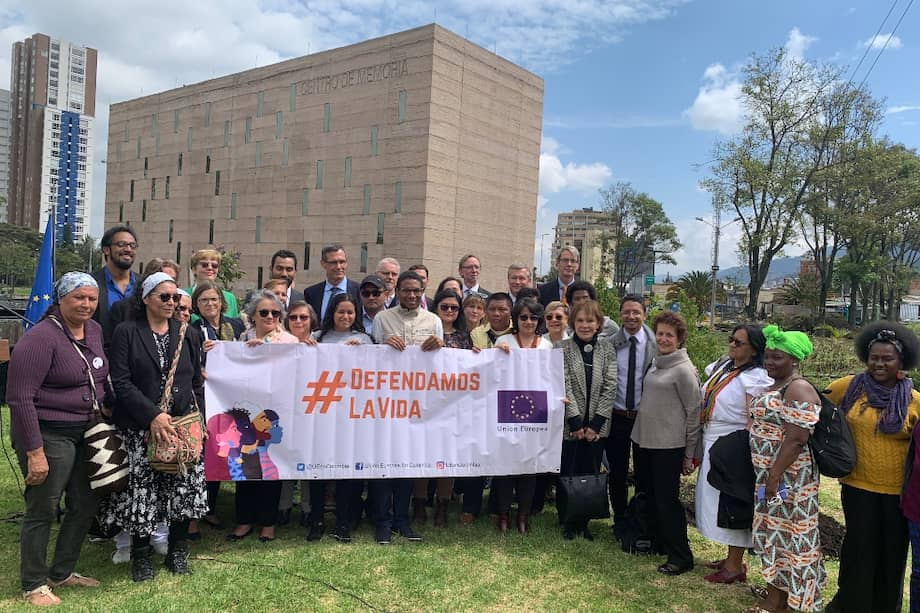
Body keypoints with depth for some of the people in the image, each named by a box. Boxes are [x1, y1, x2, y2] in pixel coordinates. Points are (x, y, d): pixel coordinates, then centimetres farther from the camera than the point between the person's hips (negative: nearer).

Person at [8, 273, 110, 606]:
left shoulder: (95, 331, 5)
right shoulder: (41, 338, -17)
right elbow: (20, 398, -19)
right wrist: (34, 452, -21)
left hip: (86, 433, 8)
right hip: (49, 435, -8)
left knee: (86, 505, 15)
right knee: (42, 510, 4)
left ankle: (62, 572, 33)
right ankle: (34, 584, 22)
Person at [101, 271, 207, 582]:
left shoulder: (187, 336, 11)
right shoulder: (126, 332, -1)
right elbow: (121, 382, -8)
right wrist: (153, 415, -17)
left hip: (183, 425, 3)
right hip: (141, 427, -3)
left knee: (185, 489, 3)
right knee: (142, 492, 0)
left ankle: (177, 552, 21)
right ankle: (141, 555, 21)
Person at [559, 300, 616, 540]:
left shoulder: (607, 351, 4)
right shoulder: (563, 348, -4)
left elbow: (610, 388, -1)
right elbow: (564, 386, -9)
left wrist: (595, 424, -8)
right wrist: (576, 422, -13)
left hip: (596, 426, 2)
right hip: (570, 425, -2)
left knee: (590, 474, 8)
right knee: (568, 475, 5)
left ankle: (583, 522, 24)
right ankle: (568, 523, 22)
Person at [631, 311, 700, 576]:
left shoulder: (683, 369, -13)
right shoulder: (655, 363, 9)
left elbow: (694, 411, -11)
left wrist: (690, 453, -8)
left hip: (669, 445, -7)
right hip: (645, 440, 8)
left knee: (667, 500, 0)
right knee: (650, 495, 17)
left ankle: (681, 556, 14)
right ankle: (657, 541, 35)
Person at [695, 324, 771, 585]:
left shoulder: (754, 378, -15)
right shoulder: (722, 366, 10)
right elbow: (706, 401, 15)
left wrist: (742, 455, -21)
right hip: (712, 444, 8)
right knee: (718, 502, 16)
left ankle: (735, 567, 16)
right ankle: (732, 558, 30)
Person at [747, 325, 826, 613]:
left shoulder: (798, 390, -19)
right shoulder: (775, 386, 12)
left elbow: (796, 440, -24)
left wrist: (774, 476, -23)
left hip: (787, 477, -9)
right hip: (769, 473, 9)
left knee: (786, 532, 2)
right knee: (774, 529, 16)